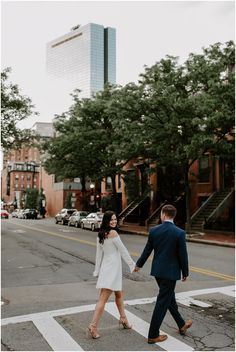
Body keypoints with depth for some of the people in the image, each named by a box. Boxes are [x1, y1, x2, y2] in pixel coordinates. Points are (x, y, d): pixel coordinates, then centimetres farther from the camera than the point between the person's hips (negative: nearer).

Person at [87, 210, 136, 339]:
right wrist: (132, 264, -1)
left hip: (106, 267, 9)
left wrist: (97, 271, 14)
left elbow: (99, 254, 10)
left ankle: (123, 319, 37)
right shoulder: (113, 233, -16)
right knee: (103, 298, -7)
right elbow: (123, 250, -11)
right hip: (112, 268, -9)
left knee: (119, 294, 23)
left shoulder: (100, 234, 7)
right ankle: (93, 326, -6)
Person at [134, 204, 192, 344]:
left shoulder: (154, 230, -5)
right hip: (170, 272, -5)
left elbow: (147, 250, 4)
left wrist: (139, 265, 19)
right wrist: (185, 273, 3)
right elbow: (183, 255, -12)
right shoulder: (179, 233, -16)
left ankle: (182, 325, 39)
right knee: (163, 302, 4)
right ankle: (153, 335, 13)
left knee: (170, 297, 21)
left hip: (157, 271, 5)